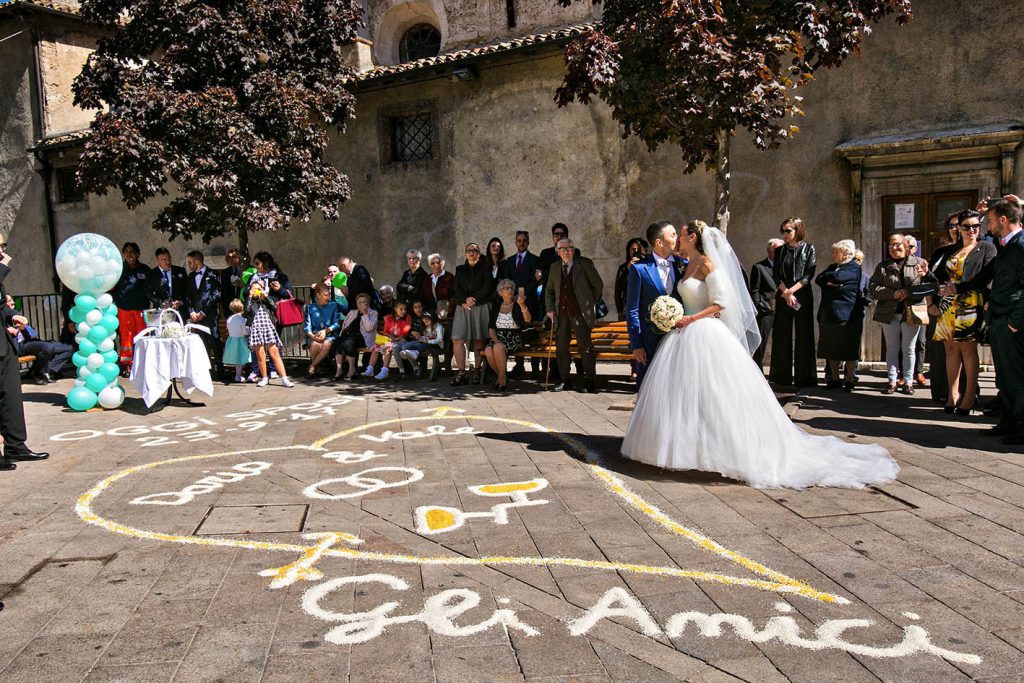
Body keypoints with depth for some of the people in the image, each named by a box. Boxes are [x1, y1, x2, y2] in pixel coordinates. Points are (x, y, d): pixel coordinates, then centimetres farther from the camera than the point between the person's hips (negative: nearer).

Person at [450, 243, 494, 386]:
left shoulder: (485, 268, 9)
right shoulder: (460, 269, 19)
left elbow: (488, 287, -2)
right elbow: (457, 289, 8)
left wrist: (473, 298, -10)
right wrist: (464, 300, -10)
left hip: (481, 307, -2)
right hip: (462, 308, 3)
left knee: (479, 340, -3)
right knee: (457, 339, -11)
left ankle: (478, 371, 3)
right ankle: (461, 373, -12)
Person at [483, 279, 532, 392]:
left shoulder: (517, 306, 3)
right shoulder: (496, 307, 13)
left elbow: (527, 321, -16)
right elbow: (491, 327, 11)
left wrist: (522, 304, -31)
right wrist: (495, 340, -9)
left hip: (514, 339, -3)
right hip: (499, 337, 3)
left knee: (498, 348, -34)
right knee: (488, 351, -28)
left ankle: (502, 378, -17)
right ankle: (500, 375, -3)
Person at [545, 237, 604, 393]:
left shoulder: (584, 264, 0)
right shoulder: (555, 269, 13)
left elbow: (598, 285, 6)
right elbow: (549, 290, 22)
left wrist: (591, 303, 7)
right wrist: (550, 309, 10)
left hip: (580, 313, -5)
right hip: (561, 313, 5)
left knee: (585, 347, -6)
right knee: (561, 348, 7)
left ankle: (589, 383, 1)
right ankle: (563, 381, 18)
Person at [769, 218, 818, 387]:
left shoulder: (808, 249, 3)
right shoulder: (780, 251, 11)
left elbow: (809, 274, -5)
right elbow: (776, 275, 4)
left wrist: (791, 290, -14)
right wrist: (786, 292, -11)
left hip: (803, 296, -2)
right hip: (783, 296, 2)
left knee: (803, 335, -3)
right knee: (782, 335, 1)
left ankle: (803, 376, 1)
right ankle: (783, 375, 5)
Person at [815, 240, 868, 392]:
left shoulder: (855, 269, -6)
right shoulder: (833, 267, 17)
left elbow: (836, 277, -20)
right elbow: (818, 280, 5)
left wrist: (827, 278, -1)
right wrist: (830, 282, -13)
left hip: (847, 316, -7)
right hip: (828, 315, 7)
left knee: (849, 351, 1)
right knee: (832, 350, 9)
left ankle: (850, 380, 9)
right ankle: (835, 378, 18)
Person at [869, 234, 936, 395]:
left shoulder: (919, 263, 4)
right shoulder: (883, 267, 8)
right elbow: (873, 288, 0)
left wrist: (909, 292, -20)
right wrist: (892, 293, -15)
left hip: (911, 313, -1)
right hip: (889, 314, 2)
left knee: (909, 348, 6)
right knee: (892, 348, 7)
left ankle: (908, 381, 14)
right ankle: (892, 380, 14)